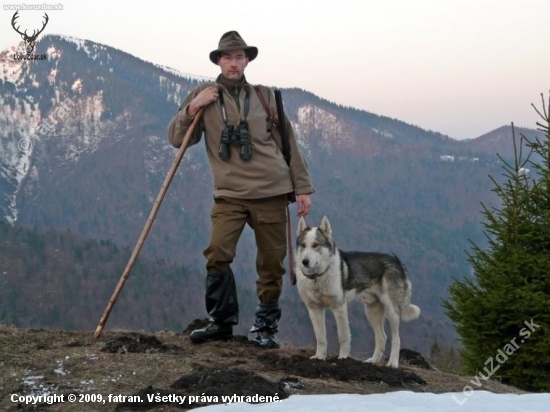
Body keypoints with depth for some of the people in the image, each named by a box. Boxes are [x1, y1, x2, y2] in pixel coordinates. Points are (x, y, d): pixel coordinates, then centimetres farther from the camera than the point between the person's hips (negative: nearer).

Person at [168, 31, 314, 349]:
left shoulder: (264, 96, 10)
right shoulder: (204, 96, 8)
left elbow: (288, 143, 12)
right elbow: (177, 139, 7)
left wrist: (303, 188, 8)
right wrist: (193, 108, -9)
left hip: (271, 193, 1)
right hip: (230, 194, -1)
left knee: (272, 263, 3)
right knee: (217, 255, -16)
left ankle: (266, 326, 16)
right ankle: (222, 322, -3)